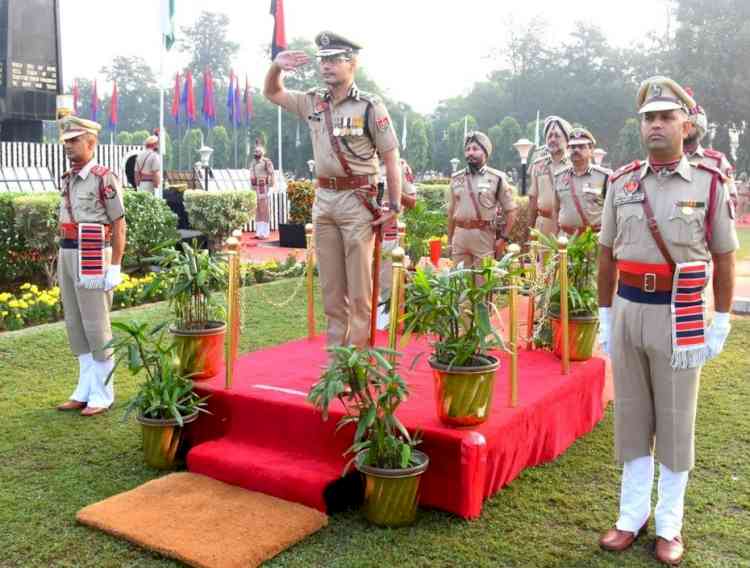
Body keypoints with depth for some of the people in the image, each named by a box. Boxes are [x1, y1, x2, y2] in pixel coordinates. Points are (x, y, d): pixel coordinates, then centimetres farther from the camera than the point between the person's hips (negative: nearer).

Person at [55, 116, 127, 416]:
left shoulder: (104, 178, -9)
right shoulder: (67, 179, 14)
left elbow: (119, 225, -10)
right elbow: (67, 222, 18)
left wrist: (115, 267, -14)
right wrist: (63, 261, 17)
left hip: (93, 258, -8)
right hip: (67, 256, 8)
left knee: (96, 326, -2)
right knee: (75, 326, 12)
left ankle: (103, 395, 8)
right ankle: (85, 391, 22)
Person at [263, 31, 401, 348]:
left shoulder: (370, 107, -6)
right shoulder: (313, 102, 9)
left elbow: (391, 159, -6)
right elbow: (271, 93, 21)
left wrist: (395, 207, -10)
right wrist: (276, 65, 0)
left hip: (357, 201, -5)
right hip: (323, 200, 6)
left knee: (359, 285, -2)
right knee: (330, 284, 10)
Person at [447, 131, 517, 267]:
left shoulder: (496, 178, -1)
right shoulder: (456, 178, 11)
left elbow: (511, 210, 2)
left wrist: (504, 238, -6)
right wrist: (449, 241, 14)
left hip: (484, 236, -4)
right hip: (459, 236, 4)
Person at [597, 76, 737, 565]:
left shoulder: (709, 183, -3)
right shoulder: (622, 183, 5)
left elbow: (724, 259, 1)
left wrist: (720, 325, -2)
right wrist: (605, 317, 10)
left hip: (680, 315, -3)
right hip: (628, 310, 3)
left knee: (675, 421, 8)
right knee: (631, 417, 11)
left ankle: (669, 525, 23)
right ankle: (632, 516, 26)